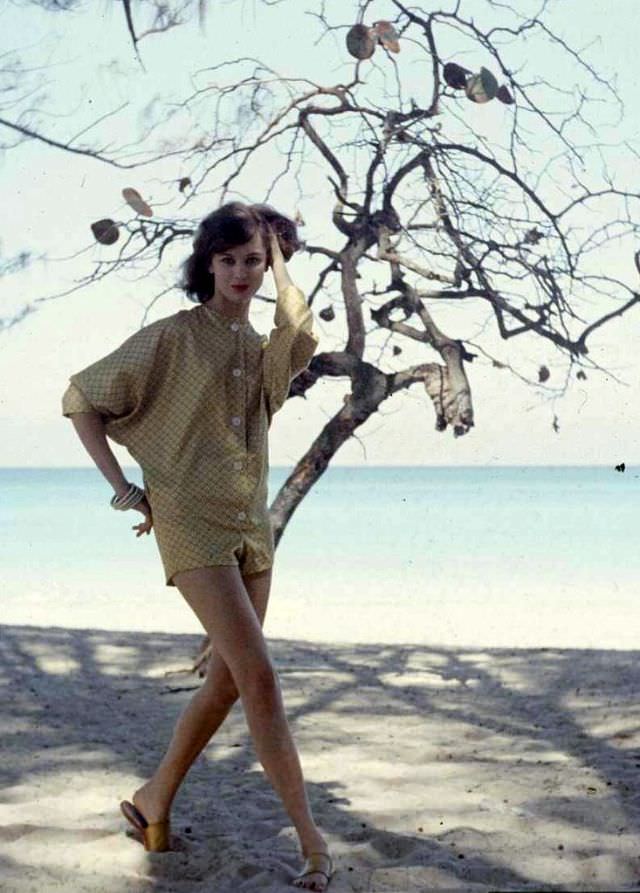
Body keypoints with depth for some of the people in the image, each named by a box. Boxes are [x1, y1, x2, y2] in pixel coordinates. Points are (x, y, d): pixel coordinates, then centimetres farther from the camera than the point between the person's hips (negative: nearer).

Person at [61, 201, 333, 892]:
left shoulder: (261, 350, 13)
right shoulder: (171, 338, -4)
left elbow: (303, 337, -13)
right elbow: (80, 398, 1)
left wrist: (278, 257, -2)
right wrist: (121, 485, -5)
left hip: (252, 527, 7)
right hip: (193, 524, -7)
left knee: (227, 678, 10)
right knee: (259, 676, -15)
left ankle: (154, 800, 27)